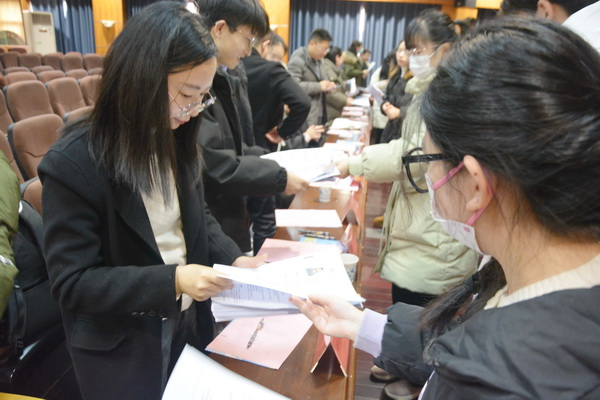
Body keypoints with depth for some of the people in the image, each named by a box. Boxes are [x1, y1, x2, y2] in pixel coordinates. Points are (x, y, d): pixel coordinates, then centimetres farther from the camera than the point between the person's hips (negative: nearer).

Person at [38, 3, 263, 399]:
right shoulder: (73, 164, -24)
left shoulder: (177, 141, -3)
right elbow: (72, 282, -21)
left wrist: (233, 257, -11)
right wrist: (171, 280, -30)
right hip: (120, 349, -6)